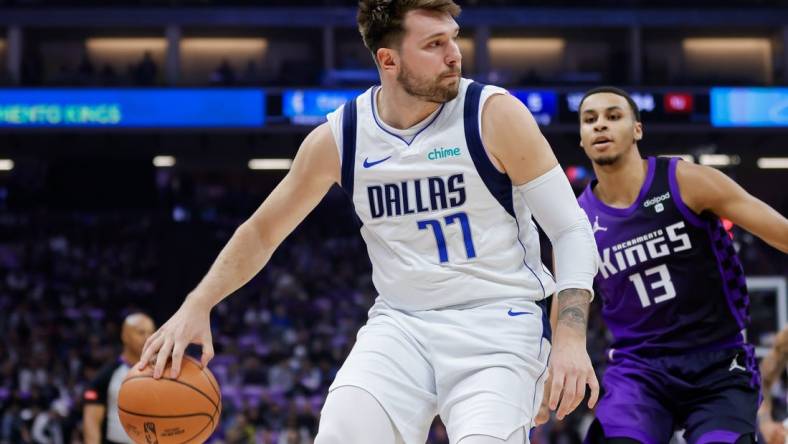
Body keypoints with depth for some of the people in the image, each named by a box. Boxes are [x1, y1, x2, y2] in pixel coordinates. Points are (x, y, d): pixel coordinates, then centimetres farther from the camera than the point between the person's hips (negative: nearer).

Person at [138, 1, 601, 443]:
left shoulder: (494, 115, -9)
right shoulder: (338, 138, 0)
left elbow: (572, 230, -5)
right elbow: (262, 232, 14)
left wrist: (570, 338, -18)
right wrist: (196, 306, 2)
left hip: (498, 325, -2)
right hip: (401, 325, 3)